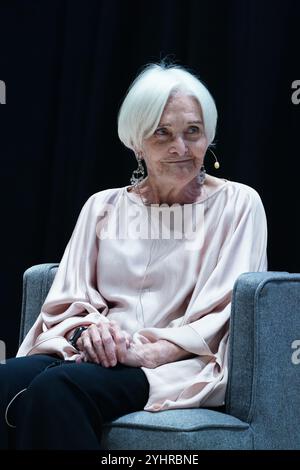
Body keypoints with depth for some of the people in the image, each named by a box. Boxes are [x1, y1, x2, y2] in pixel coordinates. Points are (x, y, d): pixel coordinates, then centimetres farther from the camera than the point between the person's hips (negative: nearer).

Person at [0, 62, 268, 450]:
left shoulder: (237, 204, 6)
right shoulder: (103, 206, 17)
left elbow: (222, 316, -3)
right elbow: (67, 300, 12)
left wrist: (148, 353, -17)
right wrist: (87, 330, -12)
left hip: (181, 366, -3)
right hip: (96, 356, 4)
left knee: (58, 387, -33)